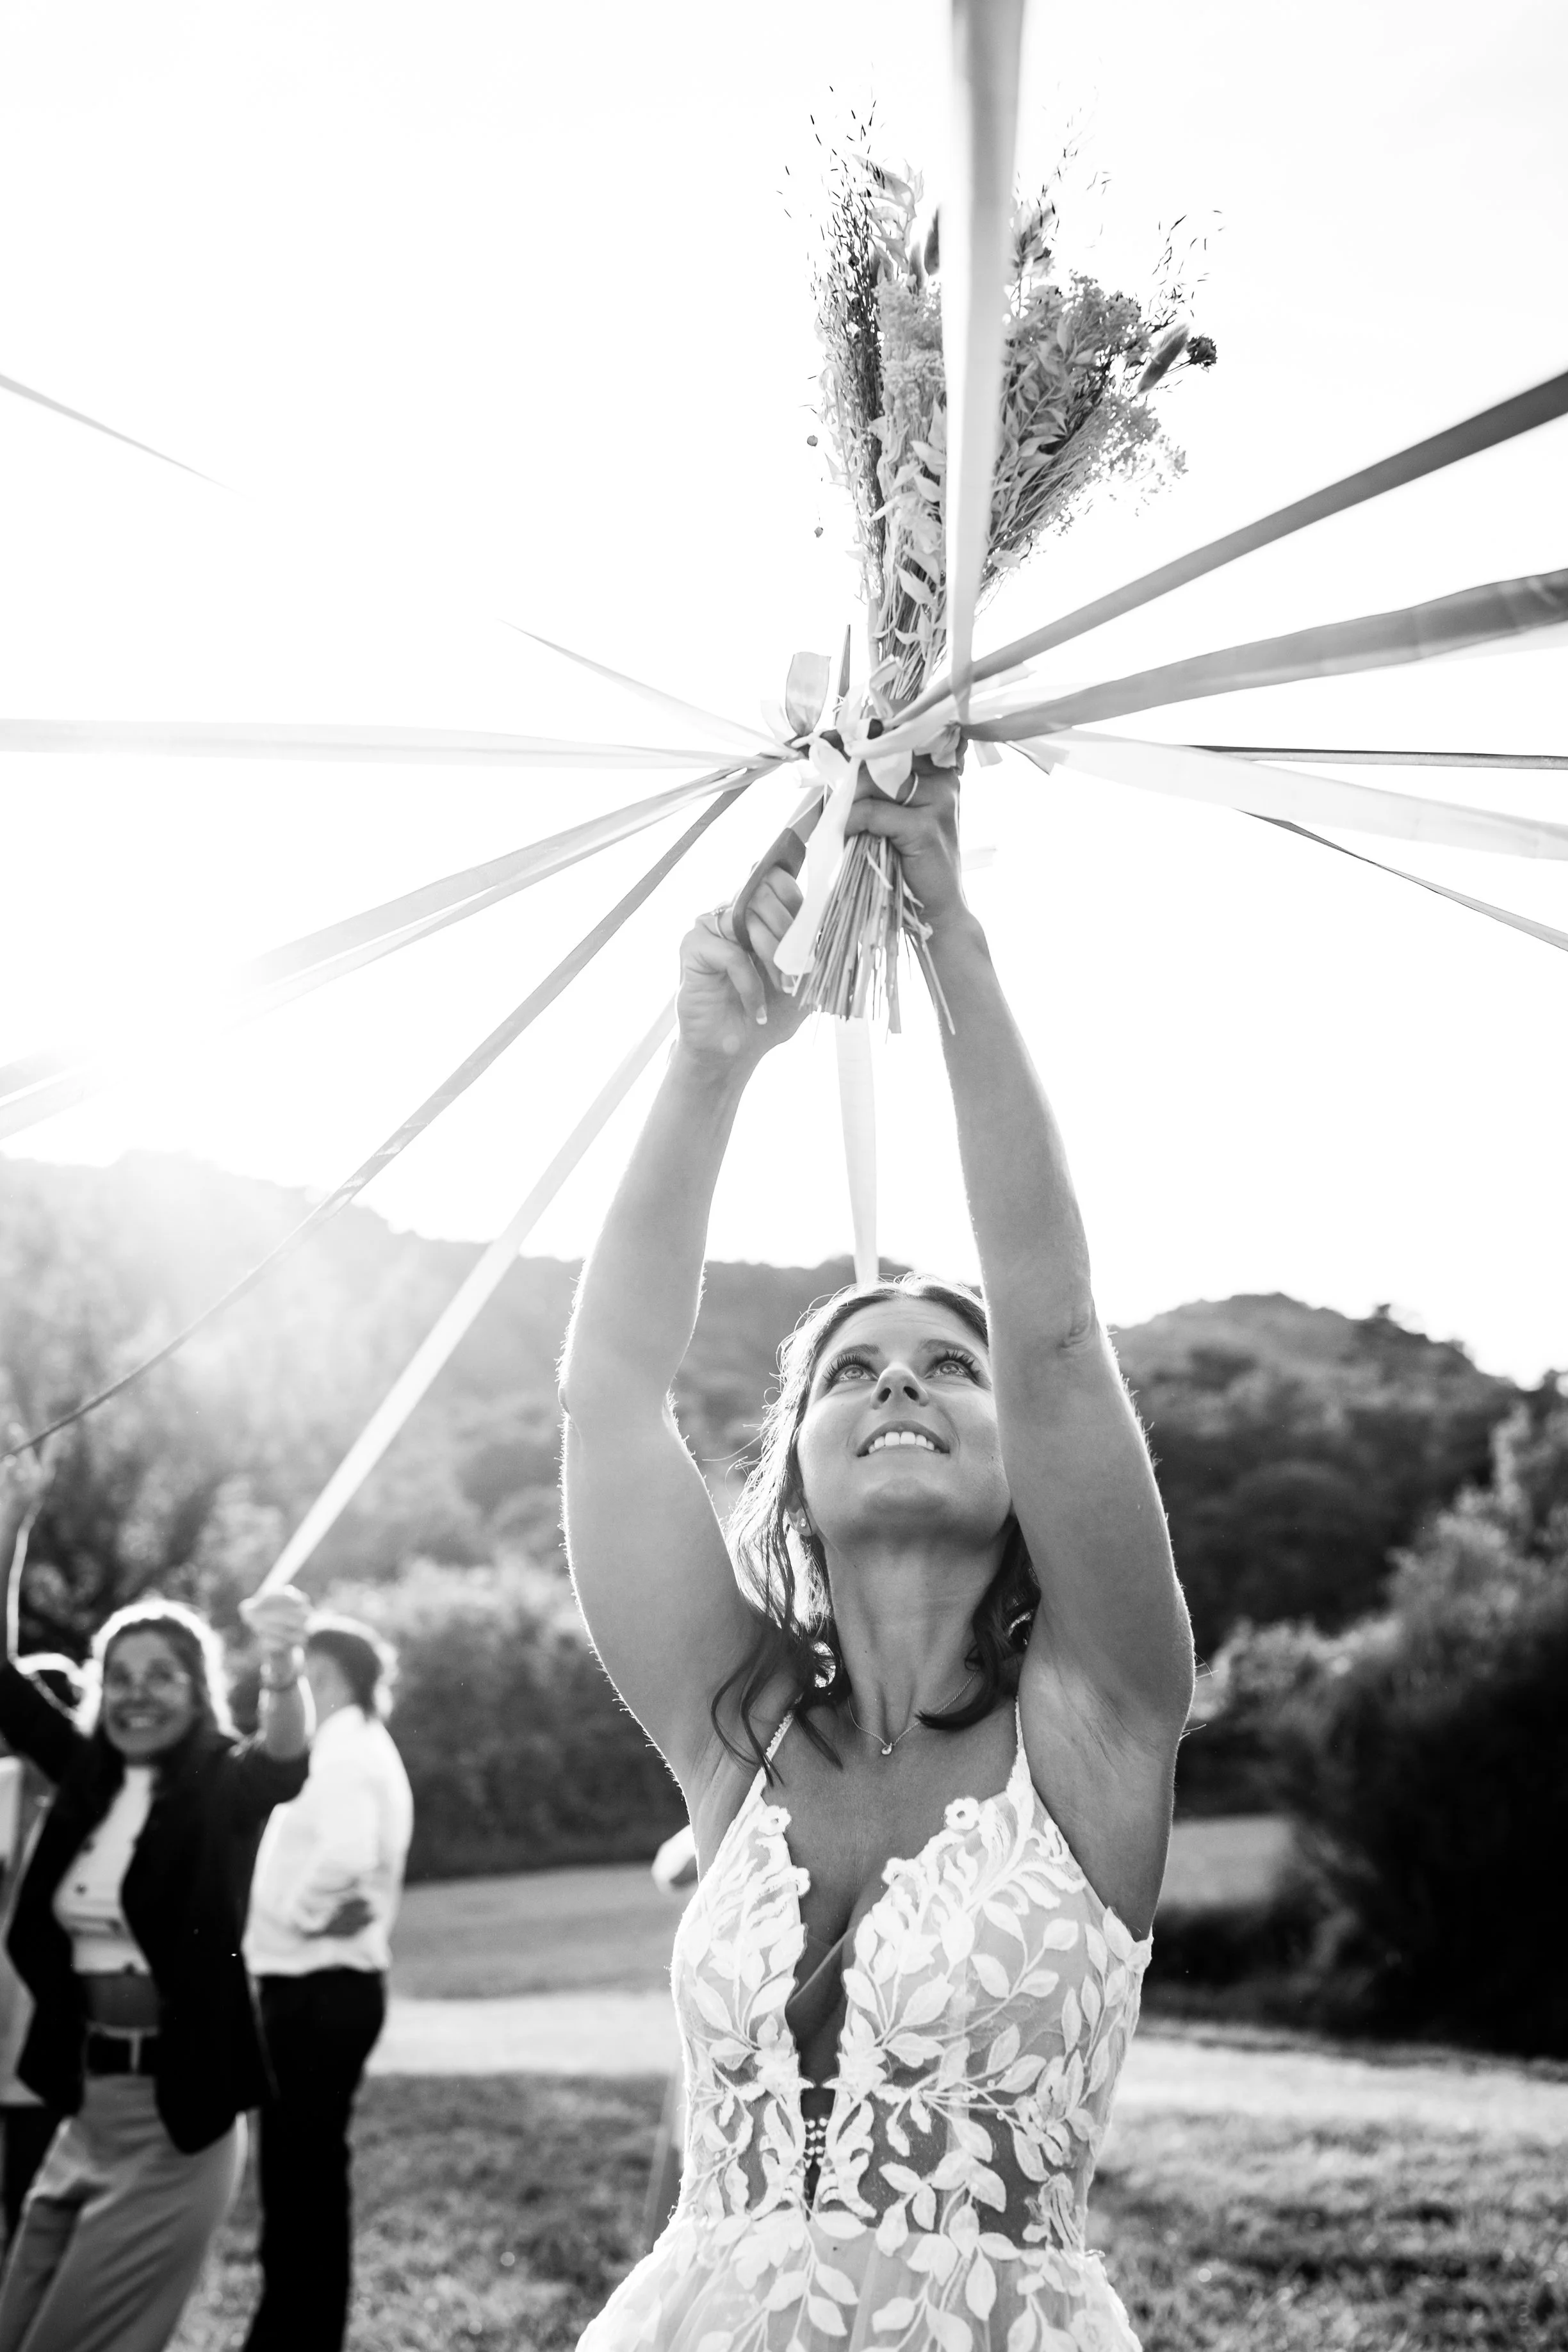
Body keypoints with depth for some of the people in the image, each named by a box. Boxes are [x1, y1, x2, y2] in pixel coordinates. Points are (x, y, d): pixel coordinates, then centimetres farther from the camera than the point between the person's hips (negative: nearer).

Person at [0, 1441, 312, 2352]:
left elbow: (286, 1761, -32)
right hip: (85, 2099, 6)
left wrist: (284, 1667, -55)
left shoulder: (226, 1785, -10)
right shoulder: (89, 1772, 6)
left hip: (176, 2111, -6)